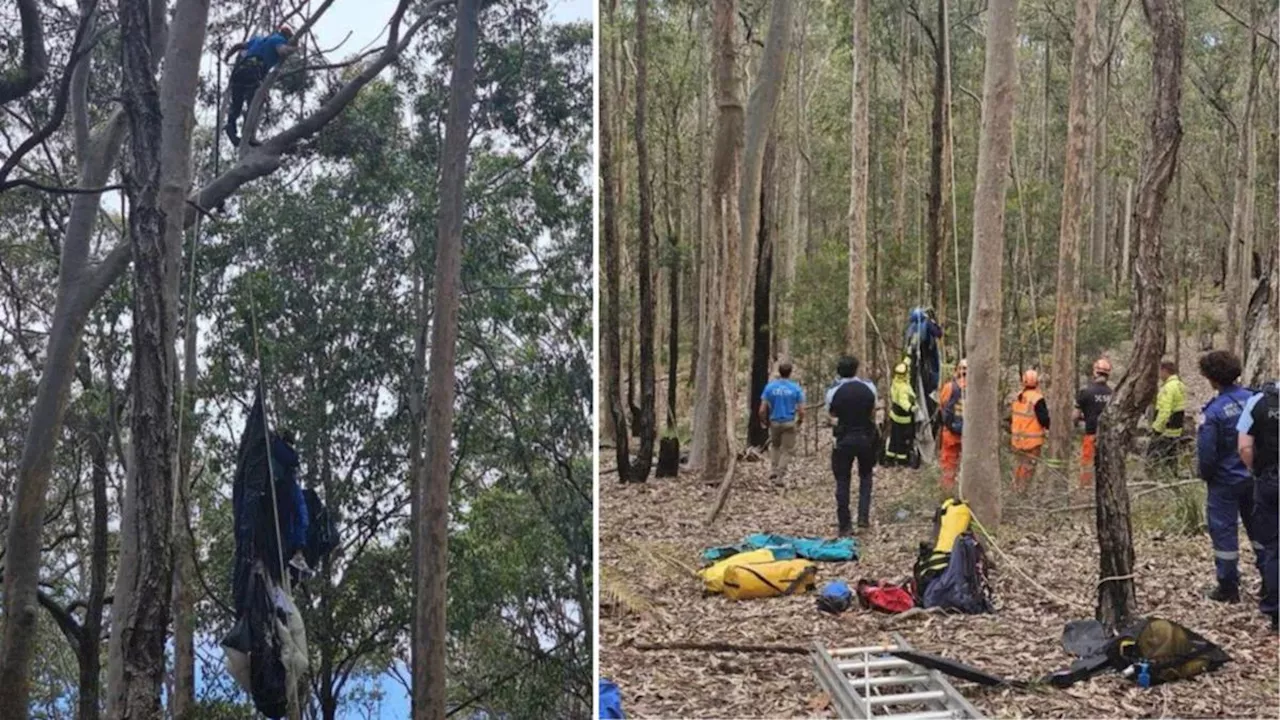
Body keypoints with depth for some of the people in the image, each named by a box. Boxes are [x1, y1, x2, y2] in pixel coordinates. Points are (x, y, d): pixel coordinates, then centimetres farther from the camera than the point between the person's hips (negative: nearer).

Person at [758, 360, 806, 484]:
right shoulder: (796, 388, -9)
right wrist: (800, 421, 12)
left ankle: (773, 470, 16)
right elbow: (801, 411, -8)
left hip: (774, 422, 1)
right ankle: (779, 476, 7)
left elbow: (762, 410, -8)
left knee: (774, 446, 25)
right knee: (786, 450, 10)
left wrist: (764, 421, 10)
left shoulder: (770, 386, -7)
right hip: (789, 423, -1)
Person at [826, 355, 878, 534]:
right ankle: (863, 516, 6)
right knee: (865, 476, 20)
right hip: (865, 438, 2)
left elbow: (832, 415, 0)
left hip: (844, 439, -1)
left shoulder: (833, 392, -8)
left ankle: (845, 525, 6)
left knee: (842, 481, 6)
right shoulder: (868, 387, -3)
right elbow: (872, 414, 5)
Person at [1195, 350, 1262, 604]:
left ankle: (1228, 587, 13)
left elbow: (1206, 453, -19)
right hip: (1255, 478, 5)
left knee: (1224, 531, 7)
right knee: (1258, 528, 18)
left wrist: (1206, 475, 1)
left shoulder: (1213, 411, -21)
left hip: (1225, 481, -5)